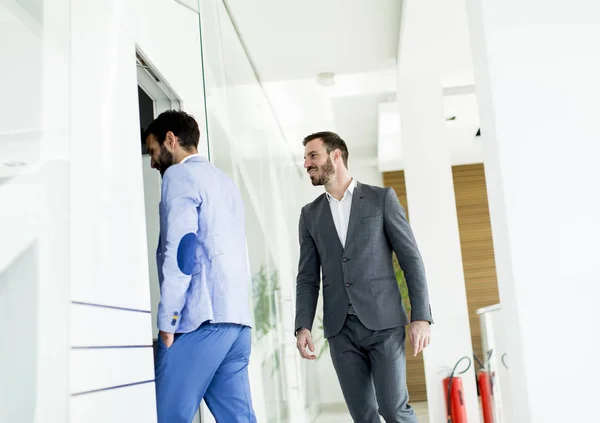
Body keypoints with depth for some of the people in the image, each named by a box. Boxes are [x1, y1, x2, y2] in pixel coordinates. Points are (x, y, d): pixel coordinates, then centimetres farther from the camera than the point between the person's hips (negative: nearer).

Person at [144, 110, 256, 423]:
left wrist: (167, 318, -12)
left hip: (202, 315, -8)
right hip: (237, 314, 9)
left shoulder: (179, 175, -1)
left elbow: (180, 247, -13)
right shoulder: (225, 181, 25)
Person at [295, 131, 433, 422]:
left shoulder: (382, 198, 4)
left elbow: (411, 259, 0)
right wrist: (303, 327, -4)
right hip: (340, 329, 3)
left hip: (383, 322, -3)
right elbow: (308, 278, 10)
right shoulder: (310, 214, 13)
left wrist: (421, 317, -8)